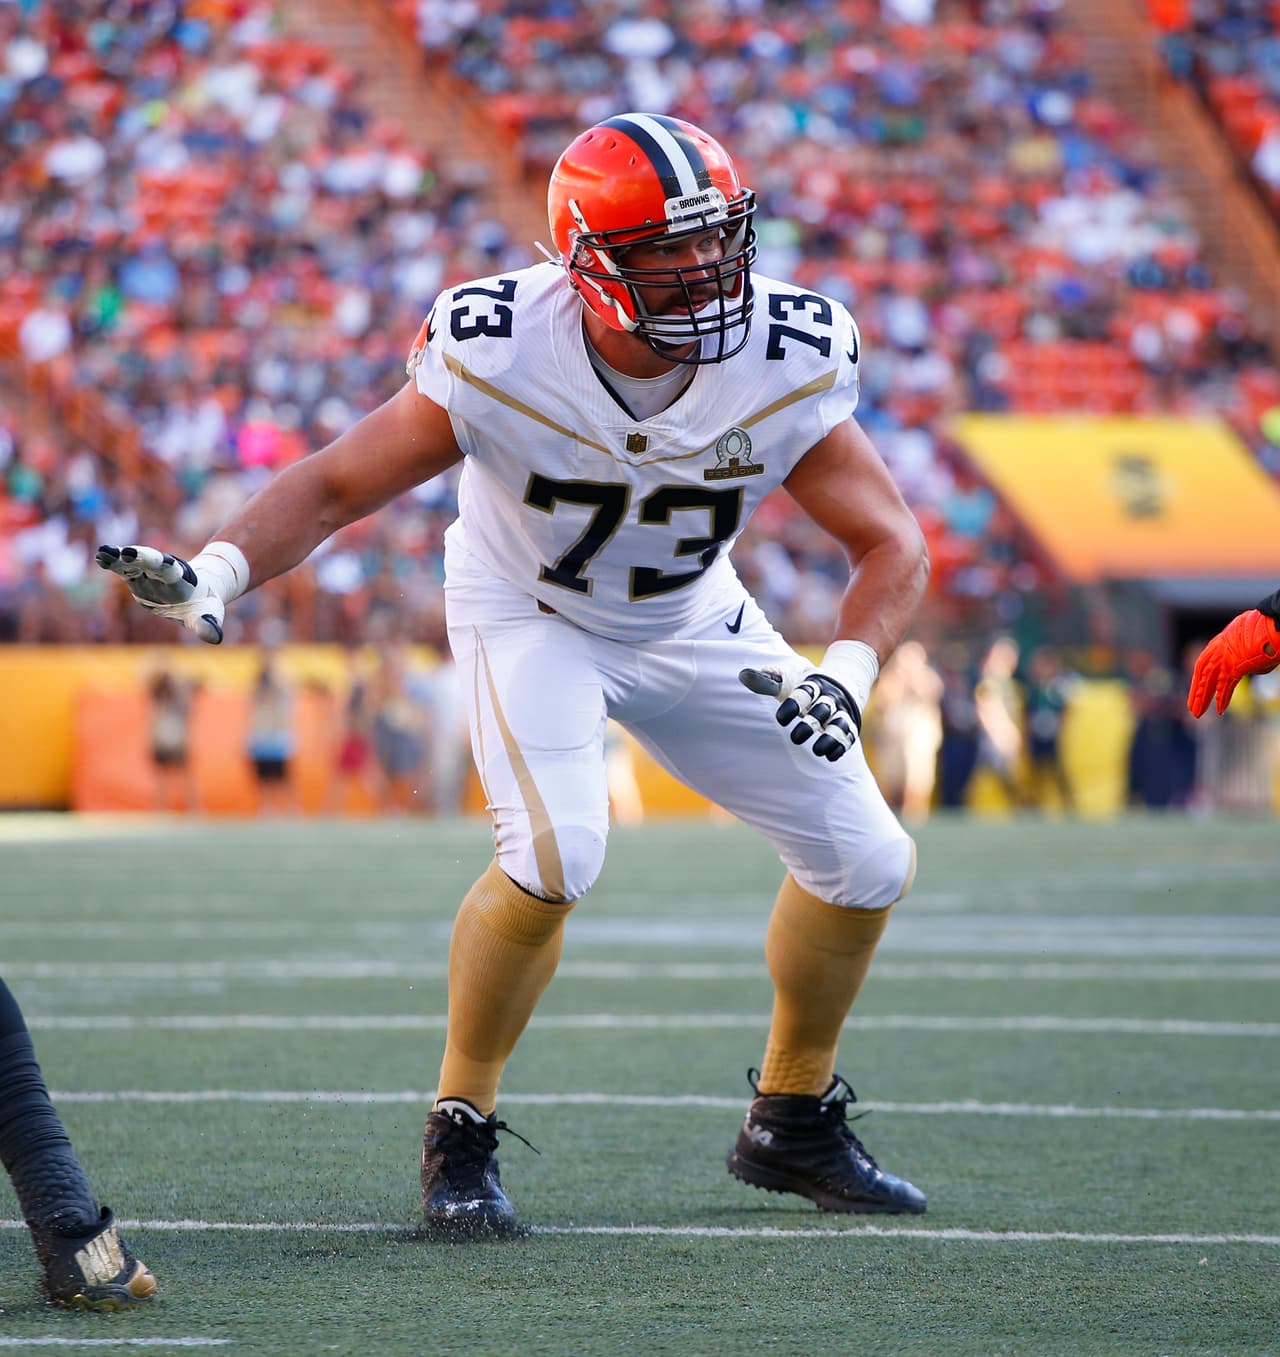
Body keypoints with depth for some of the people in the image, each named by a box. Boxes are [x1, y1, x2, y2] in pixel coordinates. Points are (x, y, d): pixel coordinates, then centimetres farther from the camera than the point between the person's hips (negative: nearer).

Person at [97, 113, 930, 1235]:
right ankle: (460, 1134, -9)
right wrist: (215, 572, -40)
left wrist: (847, 675, -36)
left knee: (868, 863, 0)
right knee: (557, 850, -29)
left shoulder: (784, 367, -25)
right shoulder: (500, 357, -30)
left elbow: (893, 543, -18)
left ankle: (794, 1122, 23)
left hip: (690, 625, 4)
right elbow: (336, 485, -22)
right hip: (528, 611, -4)